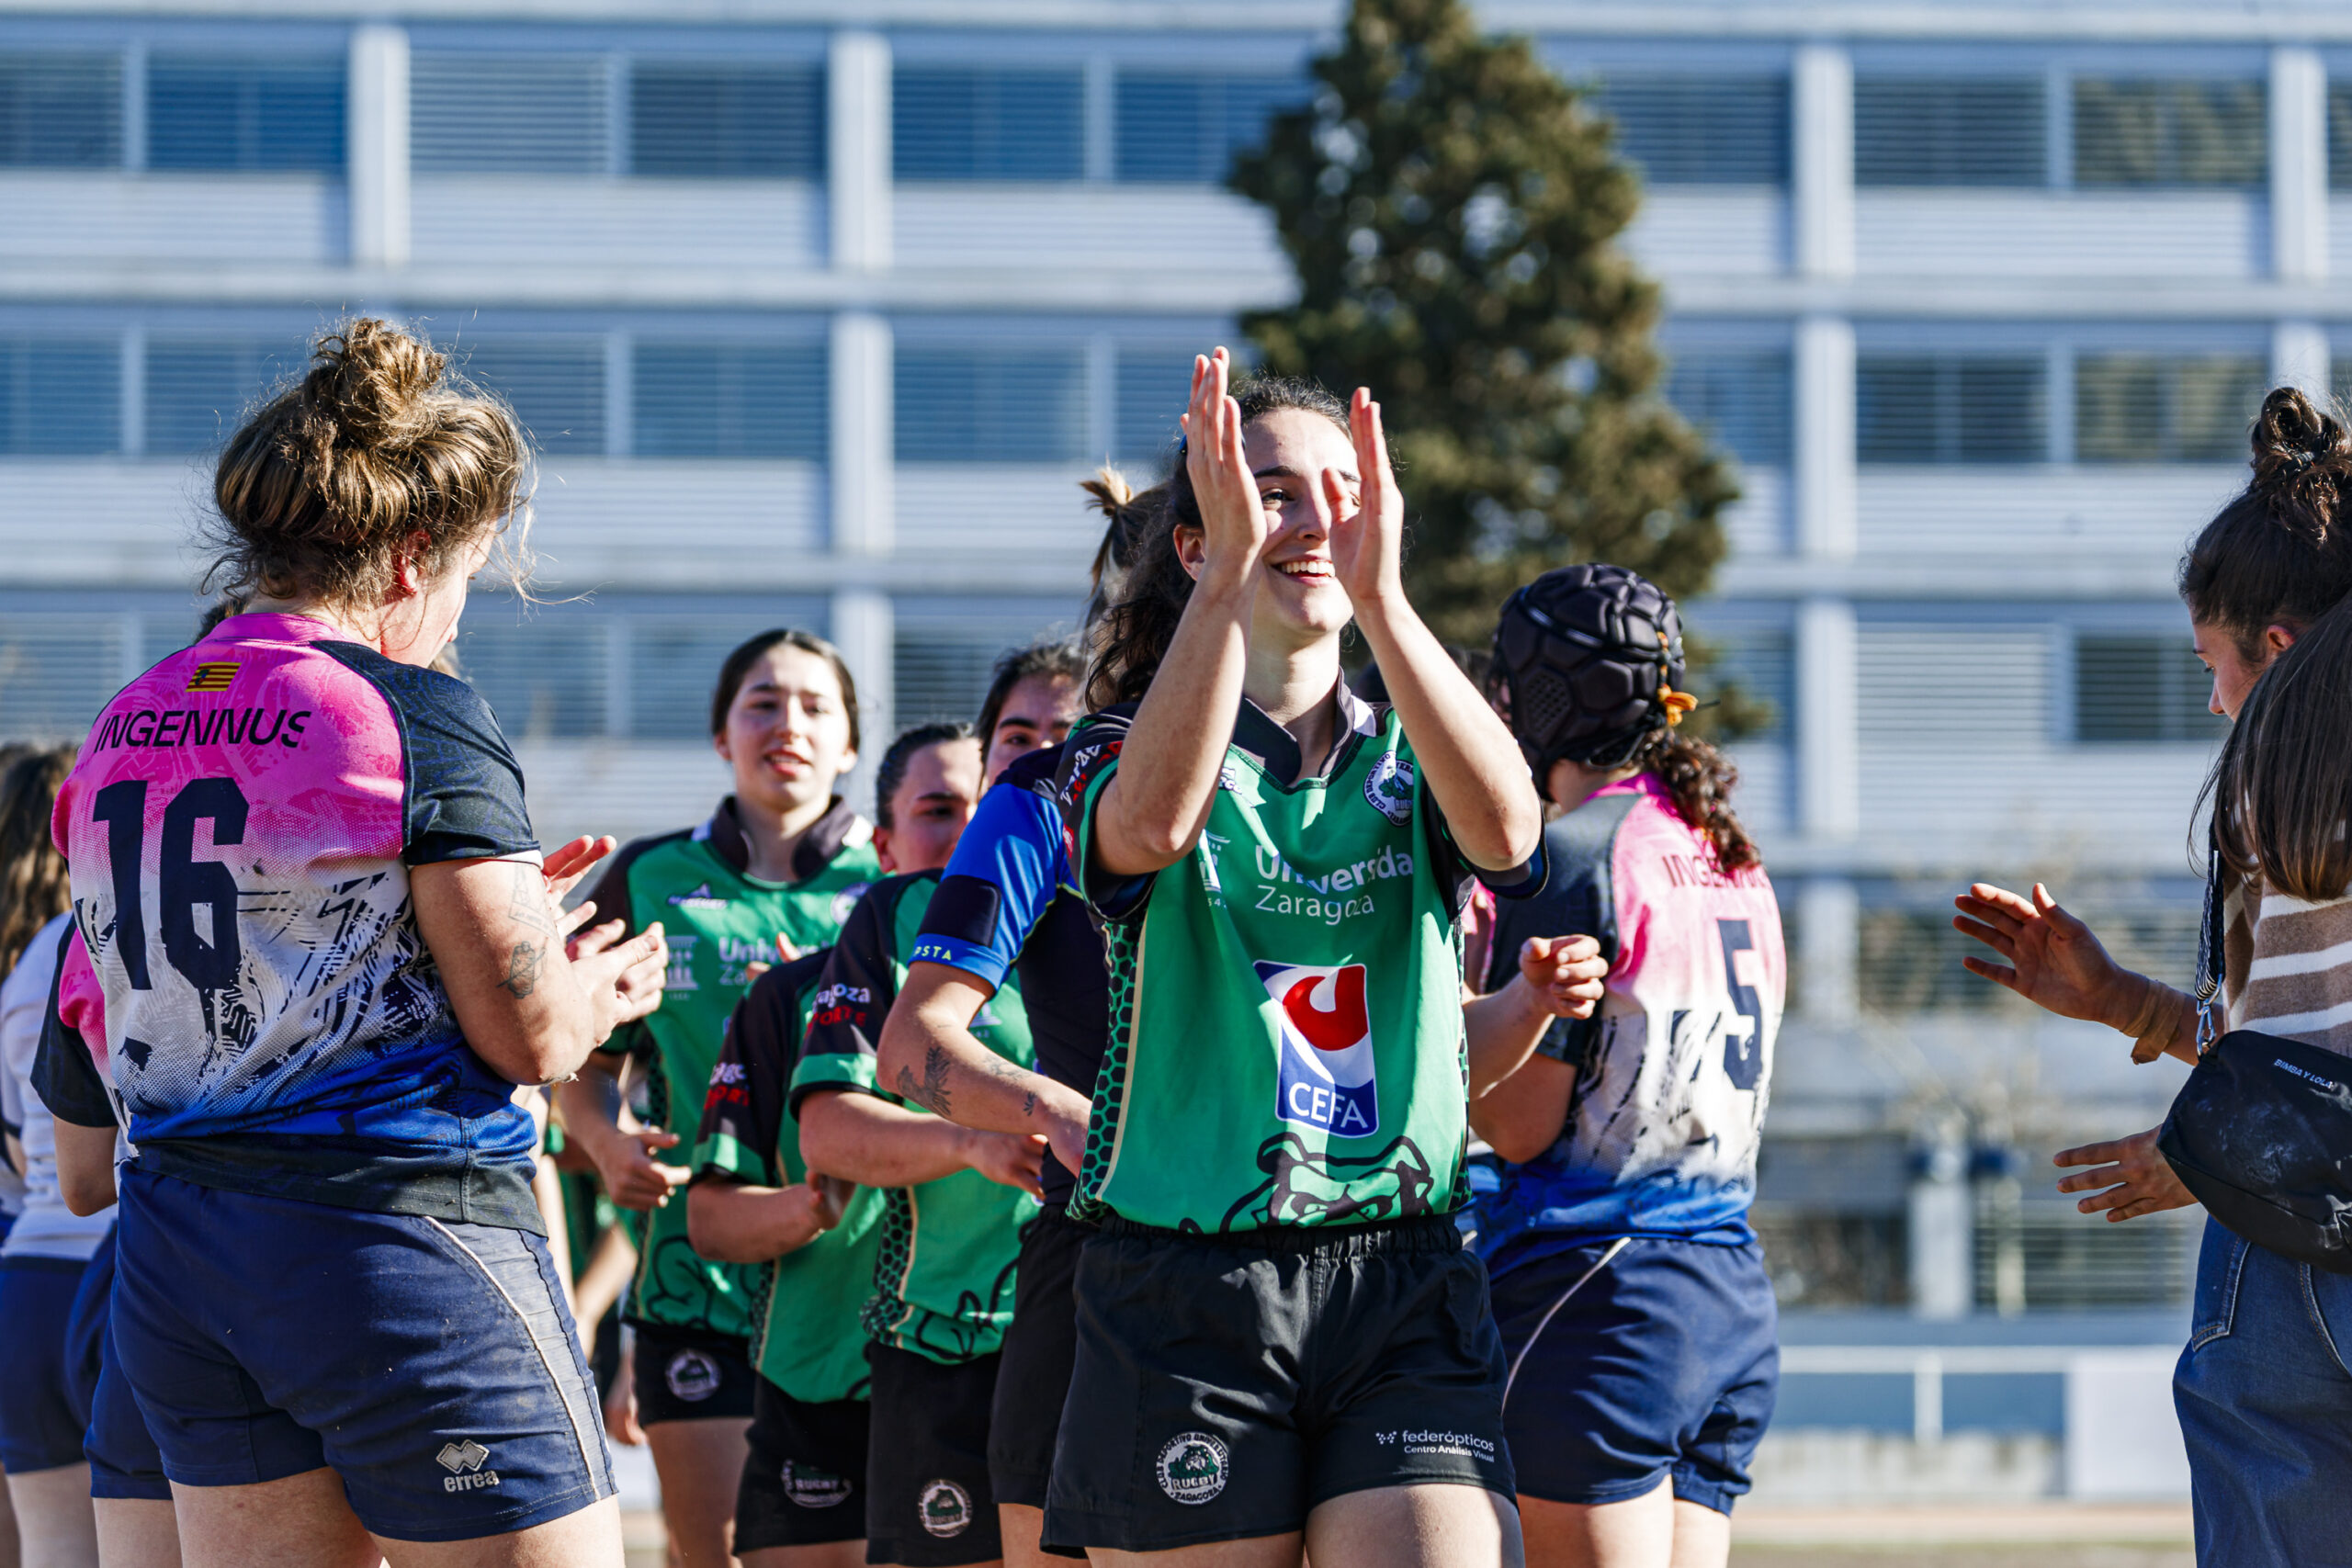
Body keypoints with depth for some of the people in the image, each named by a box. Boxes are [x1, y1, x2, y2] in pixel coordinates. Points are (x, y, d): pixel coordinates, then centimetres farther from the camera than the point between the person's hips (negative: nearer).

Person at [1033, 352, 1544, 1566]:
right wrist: (1231, 573, -30)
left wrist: (1379, 594, -26)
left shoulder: (1409, 760, 12)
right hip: (1187, 1295, -2)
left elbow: (1504, 830, -14)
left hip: (1404, 1292, 2)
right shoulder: (1121, 748, 5)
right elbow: (1153, 826, -21)